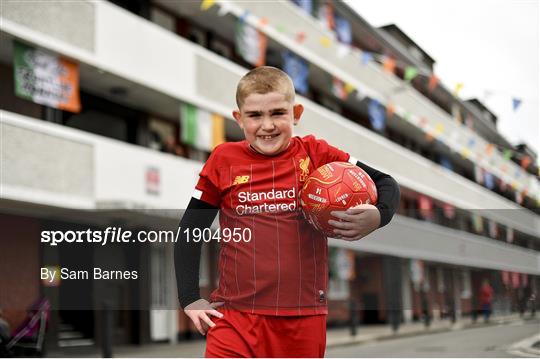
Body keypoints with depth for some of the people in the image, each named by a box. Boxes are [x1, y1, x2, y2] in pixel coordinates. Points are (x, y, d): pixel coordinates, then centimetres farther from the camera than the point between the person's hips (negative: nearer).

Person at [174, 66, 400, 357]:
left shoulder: (315, 155, 1)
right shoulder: (223, 161, 1)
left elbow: (386, 185, 7)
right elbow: (189, 232, 8)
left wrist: (377, 217, -15)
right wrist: (190, 299, 1)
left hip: (304, 316, 1)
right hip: (236, 316, -1)